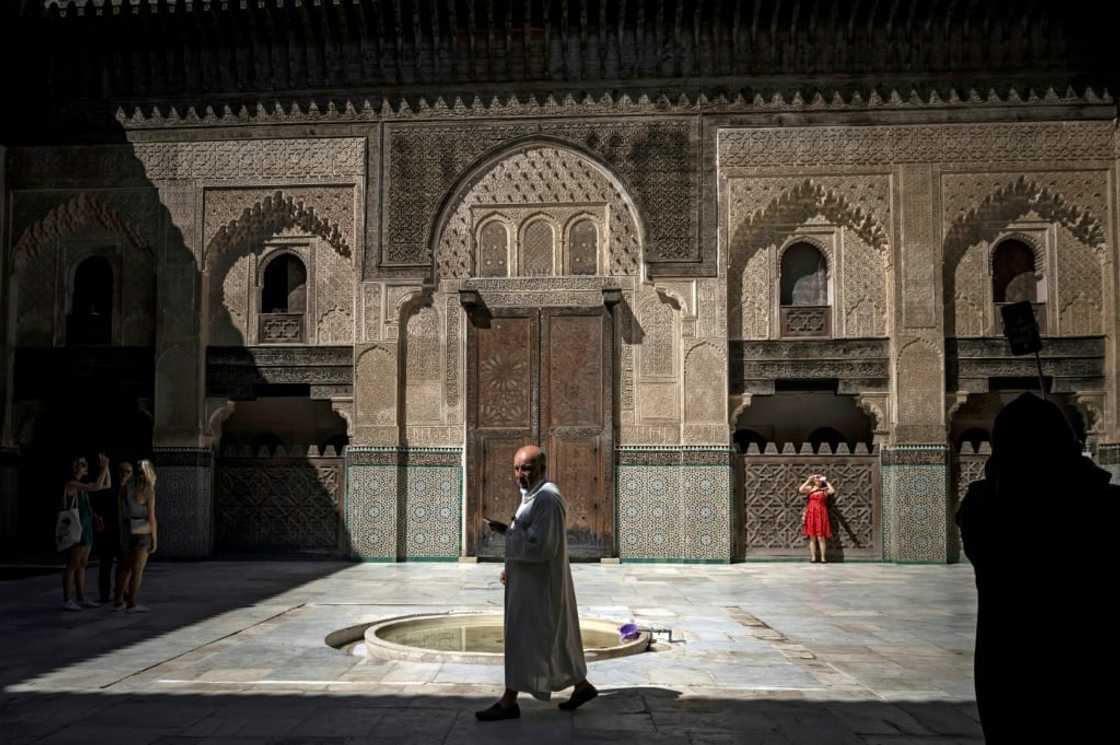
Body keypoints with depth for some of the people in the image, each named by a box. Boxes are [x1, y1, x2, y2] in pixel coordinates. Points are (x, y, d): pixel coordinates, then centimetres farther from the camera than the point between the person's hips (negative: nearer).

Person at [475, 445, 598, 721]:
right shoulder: (535, 496, 12)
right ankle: (582, 686, 26)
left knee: (522, 638, -2)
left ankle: (509, 701, 7)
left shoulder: (547, 499, -21)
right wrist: (511, 565, 14)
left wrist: (506, 531, -17)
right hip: (531, 578, 10)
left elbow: (540, 545, -26)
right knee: (554, 638, 16)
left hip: (538, 581, -10)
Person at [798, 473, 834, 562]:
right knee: (812, 537, 4)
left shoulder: (825, 490, 4)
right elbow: (800, 490, -10)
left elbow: (833, 491, -17)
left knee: (821, 537, -4)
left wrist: (826, 482, -9)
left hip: (821, 514, -2)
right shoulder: (810, 488, 7)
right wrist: (808, 480, -6)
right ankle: (813, 557, 7)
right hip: (811, 514, 2)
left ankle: (823, 557, 1)